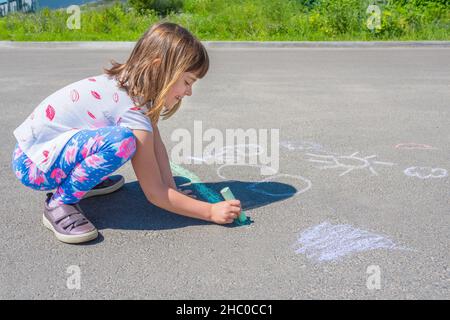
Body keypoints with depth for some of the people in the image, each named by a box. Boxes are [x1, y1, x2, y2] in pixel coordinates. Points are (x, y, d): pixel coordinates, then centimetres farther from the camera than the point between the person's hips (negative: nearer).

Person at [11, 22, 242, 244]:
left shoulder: (129, 83, -2)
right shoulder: (132, 111, -26)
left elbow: (156, 144, 3)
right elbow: (154, 193, -22)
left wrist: (172, 190, -4)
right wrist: (211, 212, -17)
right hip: (32, 163, -9)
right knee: (121, 141, -33)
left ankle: (85, 181, 17)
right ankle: (59, 203, -13)